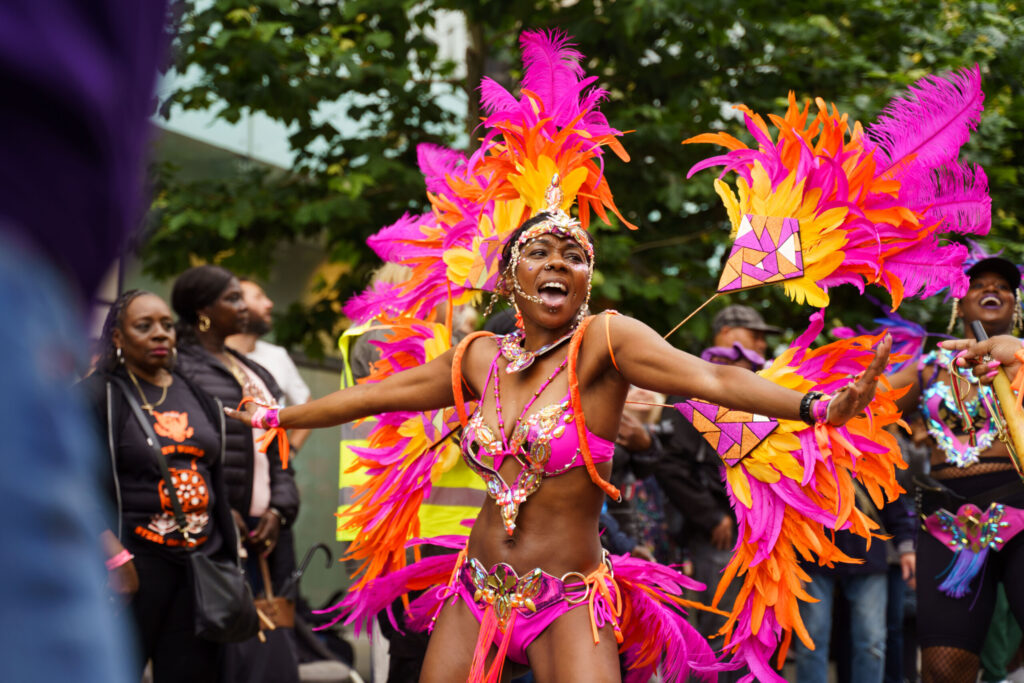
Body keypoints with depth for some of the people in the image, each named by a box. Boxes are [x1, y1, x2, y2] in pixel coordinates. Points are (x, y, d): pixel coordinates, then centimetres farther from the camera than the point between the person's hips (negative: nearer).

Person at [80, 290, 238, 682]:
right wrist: (115, 557, -19)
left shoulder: (194, 394, 15)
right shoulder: (99, 395, -3)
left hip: (201, 558, 6)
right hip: (136, 559, -6)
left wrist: (228, 553, 16)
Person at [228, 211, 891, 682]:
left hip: (569, 605, -5)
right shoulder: (482, 359, 5)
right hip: (477, 591, 5)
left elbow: (711, 378, -24)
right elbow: (374, 394, 19)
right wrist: (277, 417, 30)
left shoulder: (604, 341, -9)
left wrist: (817, 407, -40)